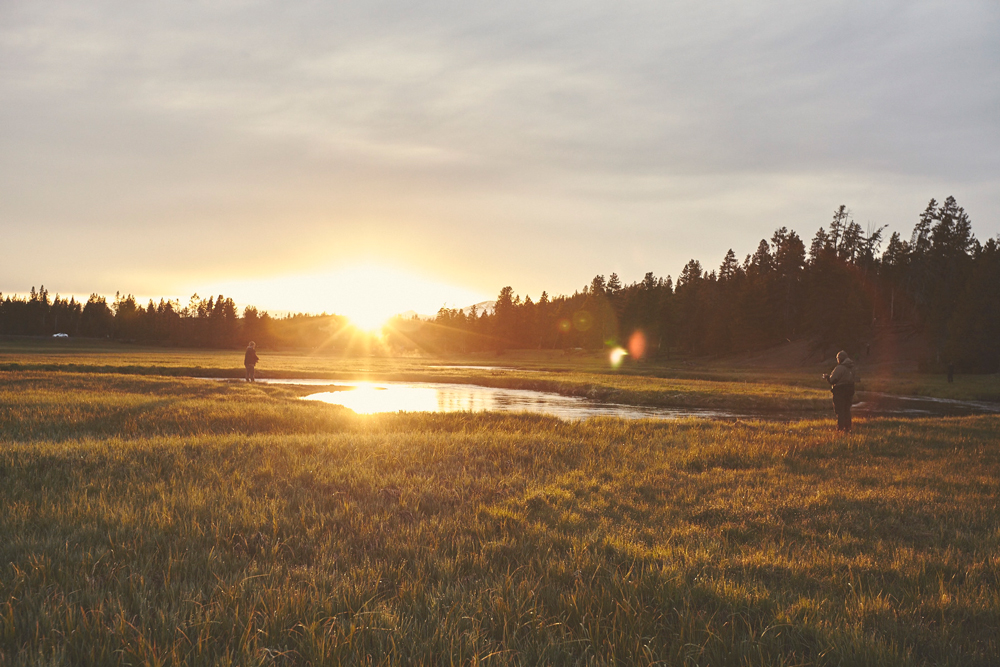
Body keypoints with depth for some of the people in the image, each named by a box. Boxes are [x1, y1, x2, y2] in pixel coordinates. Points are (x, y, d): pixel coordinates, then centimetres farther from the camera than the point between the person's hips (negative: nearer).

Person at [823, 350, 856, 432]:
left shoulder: (839, 368, -17)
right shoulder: (852, 368, 8)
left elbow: (832, 380, -17)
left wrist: (826, 376, 4)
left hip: (840, 391, -8)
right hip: (849, 391, 8)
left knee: (839, 410, -1)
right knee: (847, 409, 15)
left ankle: (840, 428, 0)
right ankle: (847, 428, 18)